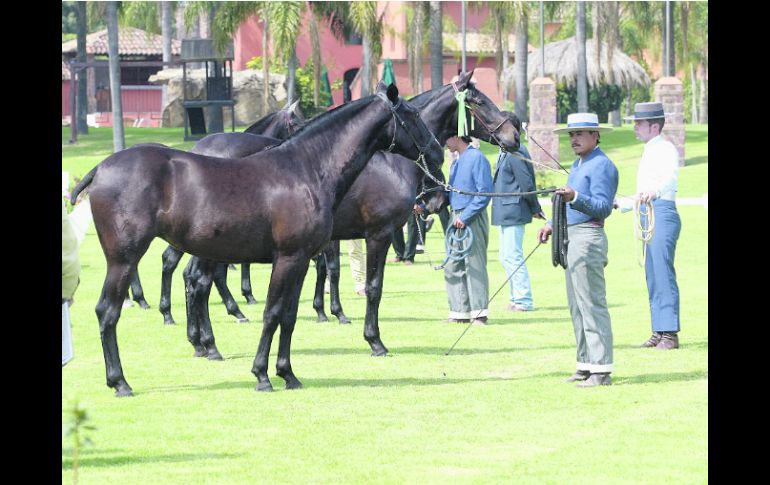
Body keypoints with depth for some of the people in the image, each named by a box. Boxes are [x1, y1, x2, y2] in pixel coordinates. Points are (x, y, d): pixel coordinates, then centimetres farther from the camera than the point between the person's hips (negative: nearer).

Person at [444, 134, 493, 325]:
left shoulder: (477, 158, -11)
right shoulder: (457, 162, 17)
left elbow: (484, 193, -17)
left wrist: (465, 217, -19)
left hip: (473, 219, -9)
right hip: (457, 218, 9)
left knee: (474, 264, -8)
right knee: (452, 267, 9)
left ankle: (479, 314, -6)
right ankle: (460, 312, 14)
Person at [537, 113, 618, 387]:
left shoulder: (602, 166, -11)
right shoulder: (578, 165, 20)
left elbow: (602, 207, -21)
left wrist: (574, 197, -35)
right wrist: (553, 225, 19)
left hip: (588, 238, -11)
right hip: (571, 236, 11)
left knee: (592, 304, -12)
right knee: (577, 307, 12)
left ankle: (601, 370, -12)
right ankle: (586, 365, 17)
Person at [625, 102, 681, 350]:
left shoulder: (666, 149, -10)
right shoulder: (649, 151, 20)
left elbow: (671, 176, -31)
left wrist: (654, 191, -49)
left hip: (662, 213, -10)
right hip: (648, 214, 10)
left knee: (663, 273, -13)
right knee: (652, 275, 9)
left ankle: (670, 333, -13)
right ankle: (659, 332, 13)